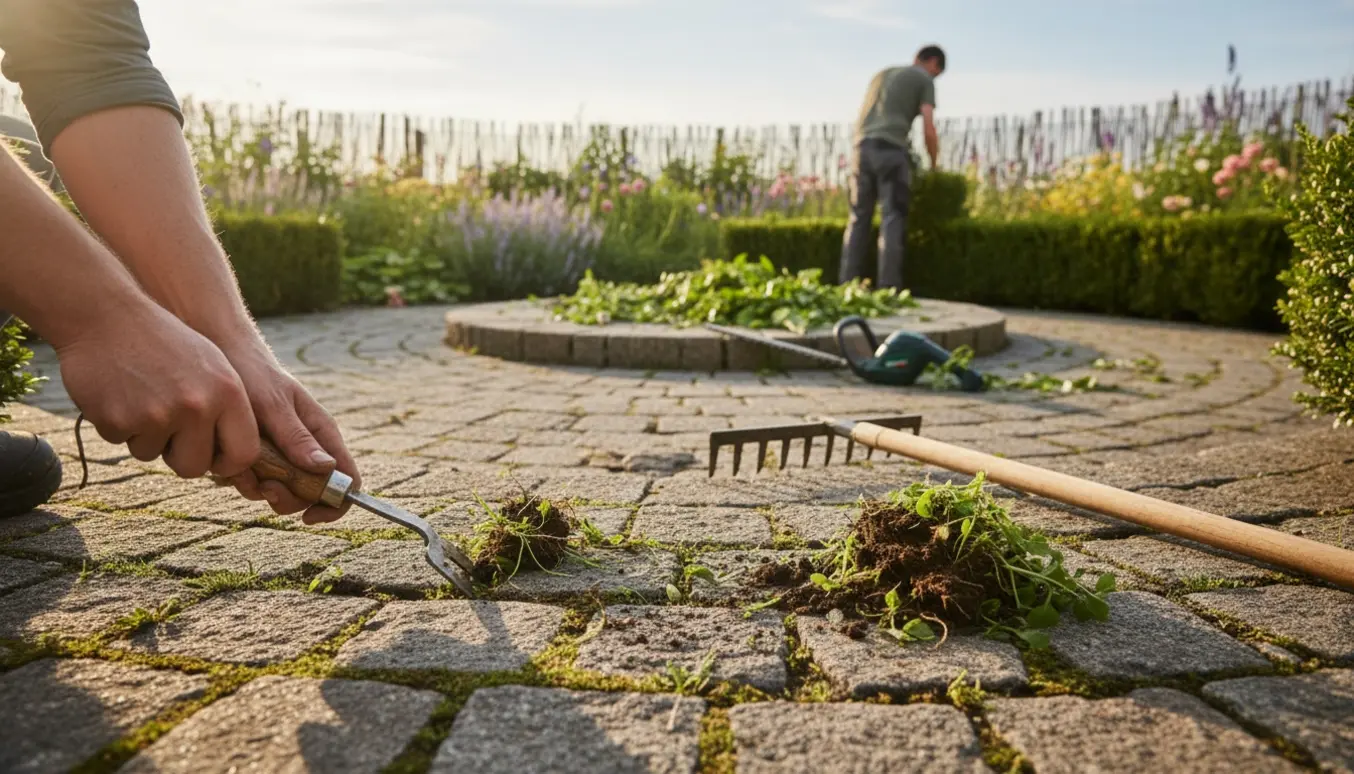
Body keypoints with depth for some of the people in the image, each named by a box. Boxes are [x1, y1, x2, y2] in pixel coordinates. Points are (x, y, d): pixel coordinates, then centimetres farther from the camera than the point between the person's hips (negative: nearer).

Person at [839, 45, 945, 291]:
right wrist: (934, 163, 14)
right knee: (892, 221, -6)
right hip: (891, 151, -5)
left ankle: (848, 284, -1)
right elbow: (929, 130, 1)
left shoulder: (881, 75, 31)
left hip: (862, 149, 5)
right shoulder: (924, 80, 11)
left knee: (859, 218, 6)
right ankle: (888, 287, -12)